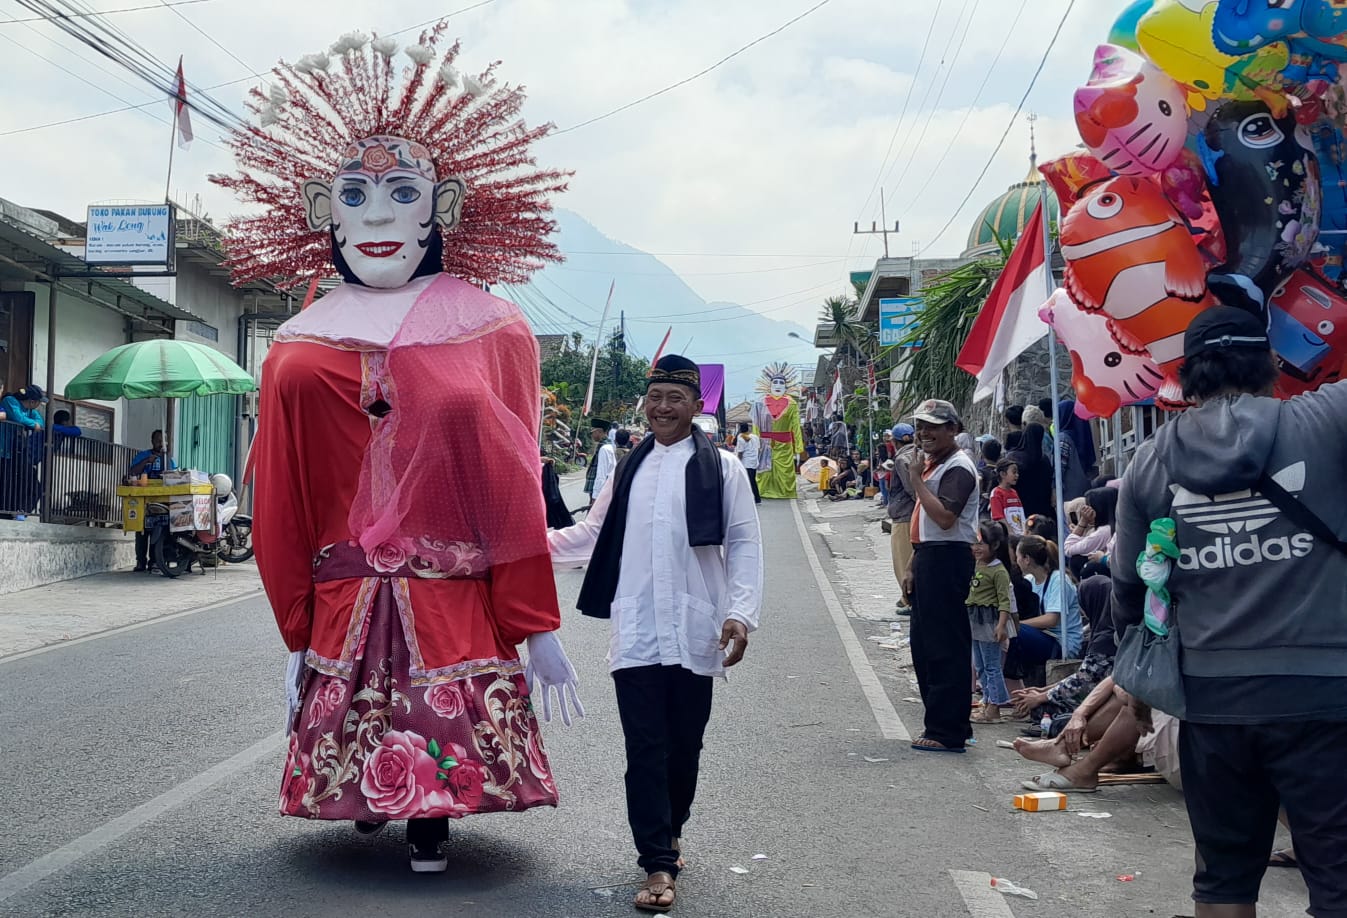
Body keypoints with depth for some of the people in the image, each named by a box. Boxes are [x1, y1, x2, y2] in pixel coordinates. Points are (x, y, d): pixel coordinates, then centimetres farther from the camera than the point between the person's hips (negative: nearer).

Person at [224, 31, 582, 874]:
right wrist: (297, 637, 4)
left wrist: (539, 629, -4)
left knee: (446, 735, 1)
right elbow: (282, 512, 6)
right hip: (344, 609, 2)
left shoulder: (495, 336, 0)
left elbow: (517, 493, -3)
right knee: (346, 727, 10)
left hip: (457, 606, -2)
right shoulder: (298, 355, 4)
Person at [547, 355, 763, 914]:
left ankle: (669, 833, 34)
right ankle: (659, 865, 3)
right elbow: (593, 533, 17)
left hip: (694, 632, -2)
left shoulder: (721, 468, 1)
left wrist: (740, 612, -12)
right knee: (646, 749, -2)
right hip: (636, 632, 2)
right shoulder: (630, 468, 12)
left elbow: (744, 544, -1)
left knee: (684, 746, 11)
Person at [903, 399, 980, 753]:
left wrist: (916, 479, -20)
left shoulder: (957, 468, -13)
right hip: (929, 558, 11)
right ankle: (942, 723, 25)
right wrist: (914, 567, 20)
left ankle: (947, 732, -3)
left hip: (947, 561, -11)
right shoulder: (931, 464, 19)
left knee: (945, 648, -7)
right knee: (924, 645, 15)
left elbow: (945, 517, -26)